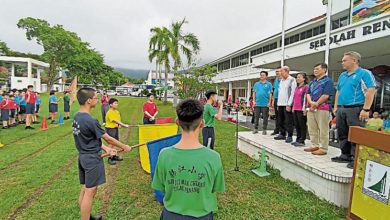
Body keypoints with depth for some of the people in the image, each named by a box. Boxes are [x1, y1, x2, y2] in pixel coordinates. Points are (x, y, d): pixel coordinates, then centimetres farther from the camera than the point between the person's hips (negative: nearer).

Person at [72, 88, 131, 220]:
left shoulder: (77, 116, 5)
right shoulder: (91, 121, -24)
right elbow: (108, 139, -15)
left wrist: (106, 149, 7)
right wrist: (124, 147, -2)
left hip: (82, 156, 9)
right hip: (92, 159, -9)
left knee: (84, 189, 20)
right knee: (90, 192, 2)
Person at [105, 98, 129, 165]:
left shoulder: (117, 112, 8)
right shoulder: (109, 112, -18)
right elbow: (115, 121, -25)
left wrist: (119, 125, -10)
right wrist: (124, 125, -30)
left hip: (116, 128, 8)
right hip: (110, 129, -8)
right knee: (111, 143, -4)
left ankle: (114, 156, 26)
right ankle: (110, 158, 6)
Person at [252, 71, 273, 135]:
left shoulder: (269, 84, 2)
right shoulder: (256, 84, 10)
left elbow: (270, 94, 0)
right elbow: (254, 93, 11)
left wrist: (269, 102, -7)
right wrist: (254, 101, 2)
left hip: (265, 104, -2)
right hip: (257, 103, 3)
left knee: (265, 117, 4)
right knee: (256, 117, 7)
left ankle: (264, 129, 13)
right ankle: (255, 129, 17)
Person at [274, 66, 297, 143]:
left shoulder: (292, 80, -5)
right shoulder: (281, 80, 18)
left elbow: (292, 93, -11)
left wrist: (289, 104, -16)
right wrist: (278, 103, 15)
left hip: (287, 104, -7)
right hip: (280, 104, 8)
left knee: (288, 121, -4)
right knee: (281, 120, 12)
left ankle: (289, 136, 3)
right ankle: (282, 134, 22)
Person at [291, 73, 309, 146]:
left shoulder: (306, 87, -6)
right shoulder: (296, 88, 17)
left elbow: (308, 98, -11)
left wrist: (306, 109, -15)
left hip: (302, 110, -8)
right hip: (295, 110, 8)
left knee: (302, 126, 0)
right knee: (297, 125, 12)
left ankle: (302, 141, 7)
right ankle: (298, 140, 21)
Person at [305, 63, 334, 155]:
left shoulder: (328, 81, -5)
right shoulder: (312, 82, 19)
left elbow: (325, 95, -14)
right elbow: (308, 94, 14)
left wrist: (315, 105, -10)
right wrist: (311, 102, -6)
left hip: (323, 109, -8)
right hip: (311, 109, 8)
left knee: (323, 130, -2)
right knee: (312, 129, 13)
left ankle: (323, 149, 5)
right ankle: (314, 146, 24)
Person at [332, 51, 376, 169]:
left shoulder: (365, 73, -4)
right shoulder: (342, 75, 19)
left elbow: (371, 91, -12)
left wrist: (366, 109, -19)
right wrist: (336, 106, 15)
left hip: (355, 109, -8)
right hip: (341, 109, 8)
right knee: (342, 134, 12)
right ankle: (345, 156, 23)